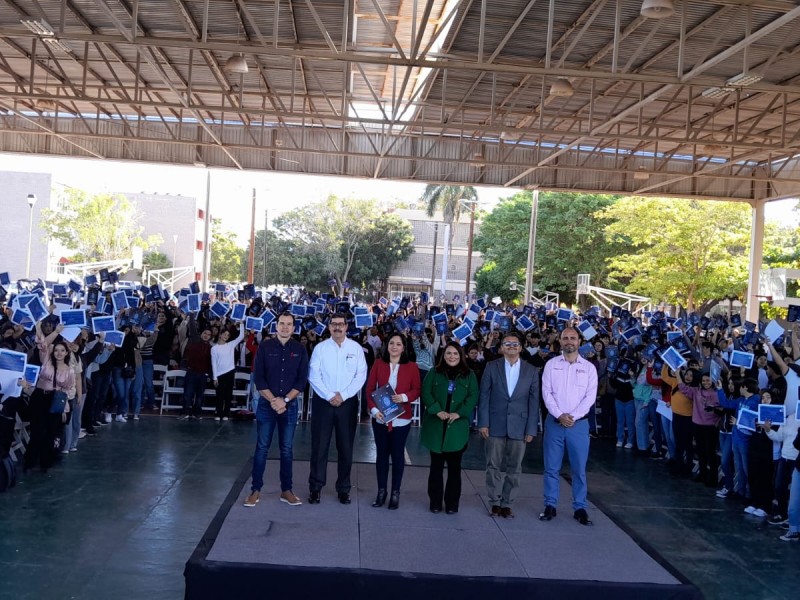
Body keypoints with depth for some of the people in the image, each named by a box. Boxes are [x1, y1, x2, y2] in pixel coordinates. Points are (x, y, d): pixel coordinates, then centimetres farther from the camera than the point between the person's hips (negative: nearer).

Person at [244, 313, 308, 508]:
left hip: (290, 405, 1)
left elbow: (302, 380, -2)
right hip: (267, 404, -1)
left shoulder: (300, 350, 2)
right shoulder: (265, 347, 0)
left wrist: (284, 400, -12)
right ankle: (256, 490, 10)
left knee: (286, 449, 8)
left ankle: (286, 490, 15)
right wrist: (273, 400, -13)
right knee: (262, 447, 2)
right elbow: (259, 378, -4)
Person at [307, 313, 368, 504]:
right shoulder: (320, 348, 1)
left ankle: (344, 489, 17)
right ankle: (315, 487, 13)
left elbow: (361, 375, -3)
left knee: (346, 447, 7)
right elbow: (313, 376, -5)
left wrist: (343, 395, -12)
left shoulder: (356, 348, 2)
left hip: (348, 402, 1)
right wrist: (329, 396, -14)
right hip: (323, 401, 0)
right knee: (319, 446, 3)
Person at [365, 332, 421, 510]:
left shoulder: (411, 367, -1)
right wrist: (374, 409, -13)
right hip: (380, 417, 1)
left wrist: (404, 397, -18)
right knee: (381, 453, 9)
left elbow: (417, 390, 1)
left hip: (401, 418, -1)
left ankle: (396, 492, 17)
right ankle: (381, 491, 21)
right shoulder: (378, 364, 1)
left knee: (398, 454, 7)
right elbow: (370, 389, 0)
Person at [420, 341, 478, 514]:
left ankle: (452, 503, 13)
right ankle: (435, 502, 15)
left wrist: (458, 413, -14)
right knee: (436, 465, 6)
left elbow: (473, 397, -1)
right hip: (435, 426, 0)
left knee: (454, 466, 4)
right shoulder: (434, 373, 6)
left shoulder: (469, 375, 6)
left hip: (457, 427, 0)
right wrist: (437, 411, -15)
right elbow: (426, 393, -2)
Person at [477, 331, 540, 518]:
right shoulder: (492, 367, 2)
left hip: (519, 426, 1)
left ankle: (507, 503, 17)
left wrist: (531, 429, -2)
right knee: (494, 466, 5)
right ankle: (495, 502, 16)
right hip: (495, 425, 0)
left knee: (514, 468, 6)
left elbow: (534, 401, 2)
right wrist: (483, 423, -6)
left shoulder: (532, 371, 3)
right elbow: (484, 396, 0)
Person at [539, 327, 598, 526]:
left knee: (579, 468, 4)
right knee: (551, 467, 5)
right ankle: (550, 505, 15)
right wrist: (559, 415, -13)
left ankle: (580, 508, 13)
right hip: (554, 422, 0)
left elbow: (590, 396, -3)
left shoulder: (589, 367, 4)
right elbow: (547, 392, -2)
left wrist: (573, 417, -13)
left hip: (579, 423, 0)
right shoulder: (551, 364, 4)